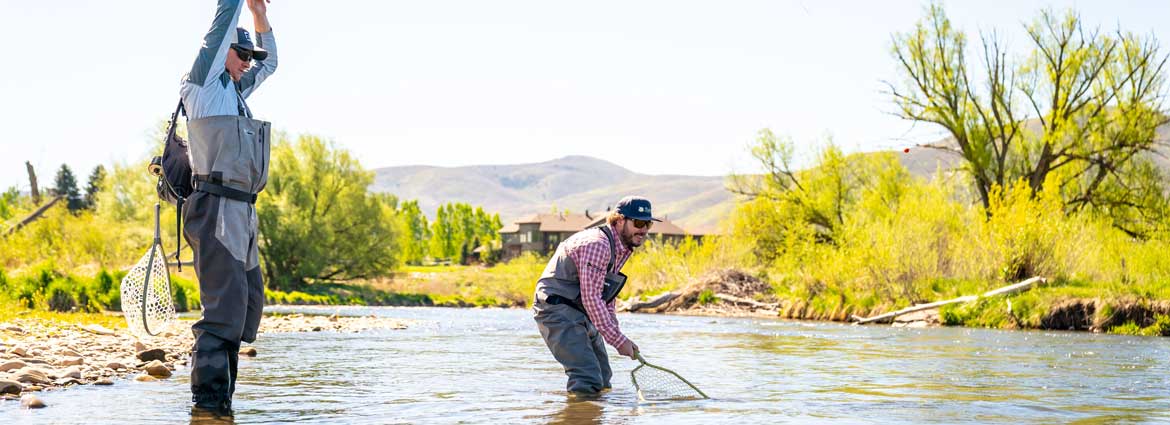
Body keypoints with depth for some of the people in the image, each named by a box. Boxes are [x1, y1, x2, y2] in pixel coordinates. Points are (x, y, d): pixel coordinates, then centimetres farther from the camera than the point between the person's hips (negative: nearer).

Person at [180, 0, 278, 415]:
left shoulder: (236, 90, 23)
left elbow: (270, 63, 38)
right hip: (217, 209, -9)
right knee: (225, 307, -16)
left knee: (247, 303, 10)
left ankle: (219, 396, 16)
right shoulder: (203, 85, 0)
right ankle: (208, 401, -16)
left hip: (242, 213, 9)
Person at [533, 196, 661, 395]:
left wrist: (617, 337, 8)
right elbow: (591, 299, -27)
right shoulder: (597, 244, -23)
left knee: (603, 379, 16)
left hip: (581, 313, 11)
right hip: (557, 311, -11)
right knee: (588, 381, -20)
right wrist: (618, 340, -25)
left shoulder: (623, 248, 9)